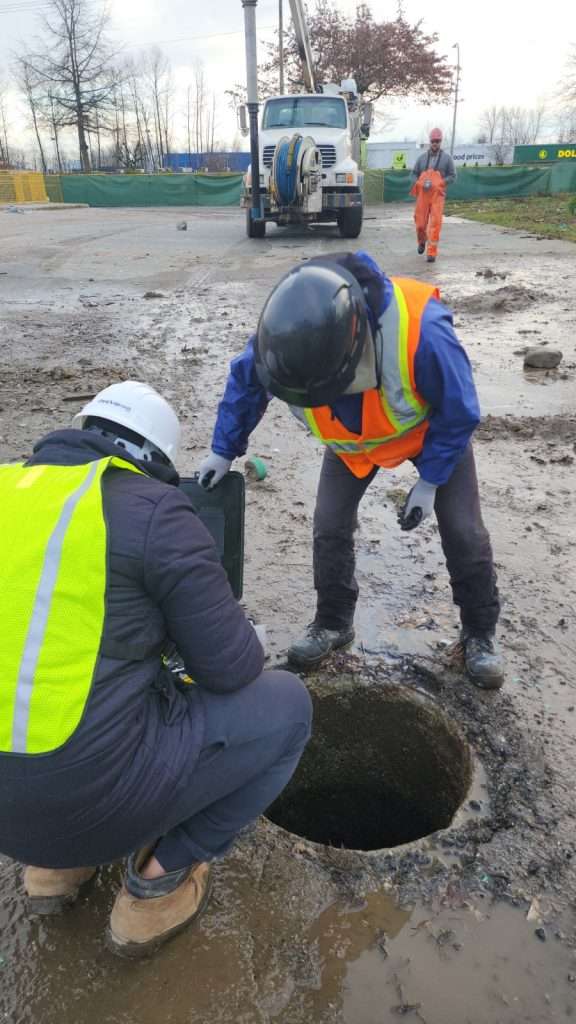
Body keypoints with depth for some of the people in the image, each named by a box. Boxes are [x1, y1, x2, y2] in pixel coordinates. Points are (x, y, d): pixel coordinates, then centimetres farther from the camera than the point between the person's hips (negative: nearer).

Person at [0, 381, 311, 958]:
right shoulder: (152, 510, -14)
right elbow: (232, 668, -9)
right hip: (96, 789, -7)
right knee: (285, 705, 10)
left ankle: (58, 860, 25)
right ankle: (158, 879, 13)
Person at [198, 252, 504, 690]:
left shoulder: (422, 332, -46)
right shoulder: (286, 336, -34)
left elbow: (459, 412, -26)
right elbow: (245, 383, -10)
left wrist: (429, 481, -19)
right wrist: (224, 452, -4)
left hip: (432, 429, -2)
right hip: (351, 438, 3)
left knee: (463, 532, 0)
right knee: (330, 527, -2)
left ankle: (480, 632, 22)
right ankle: (333, 623, 21)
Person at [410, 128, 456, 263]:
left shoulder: (447, 158, 6)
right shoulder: (422, 157, 12)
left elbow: (452, 176, 5)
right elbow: (414, 174, 16)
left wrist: (438, 184, -9)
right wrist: (420, 184, -5)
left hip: (438, 195, -2)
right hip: (422, 195, 2)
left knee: (435, 224, -11)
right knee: (420, 222, 2)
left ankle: (432, 253, -7)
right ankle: (422, 242, 35)